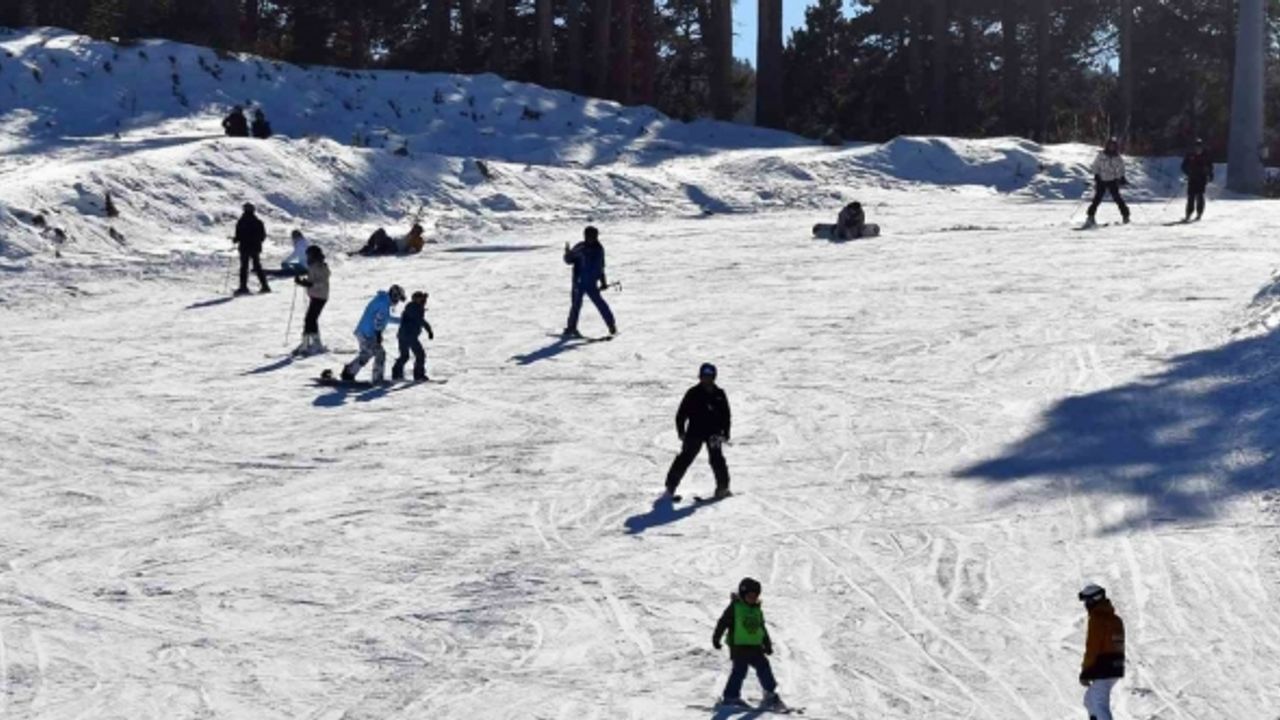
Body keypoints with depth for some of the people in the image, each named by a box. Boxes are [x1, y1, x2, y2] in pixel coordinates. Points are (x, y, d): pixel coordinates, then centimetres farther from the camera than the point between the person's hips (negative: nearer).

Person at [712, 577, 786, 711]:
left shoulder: (757, 611, 16)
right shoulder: (734, 607, -2)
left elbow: (762, 629, 25)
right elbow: (723, 623, -4)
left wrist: (767, 645, 24)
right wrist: (716, 638, -9)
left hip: (755, 646, 6)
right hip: (739, 646, -6)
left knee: (764, 667, 1)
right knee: (740, 670, -11)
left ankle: (771, 696, 9)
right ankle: (730, 697, -3)